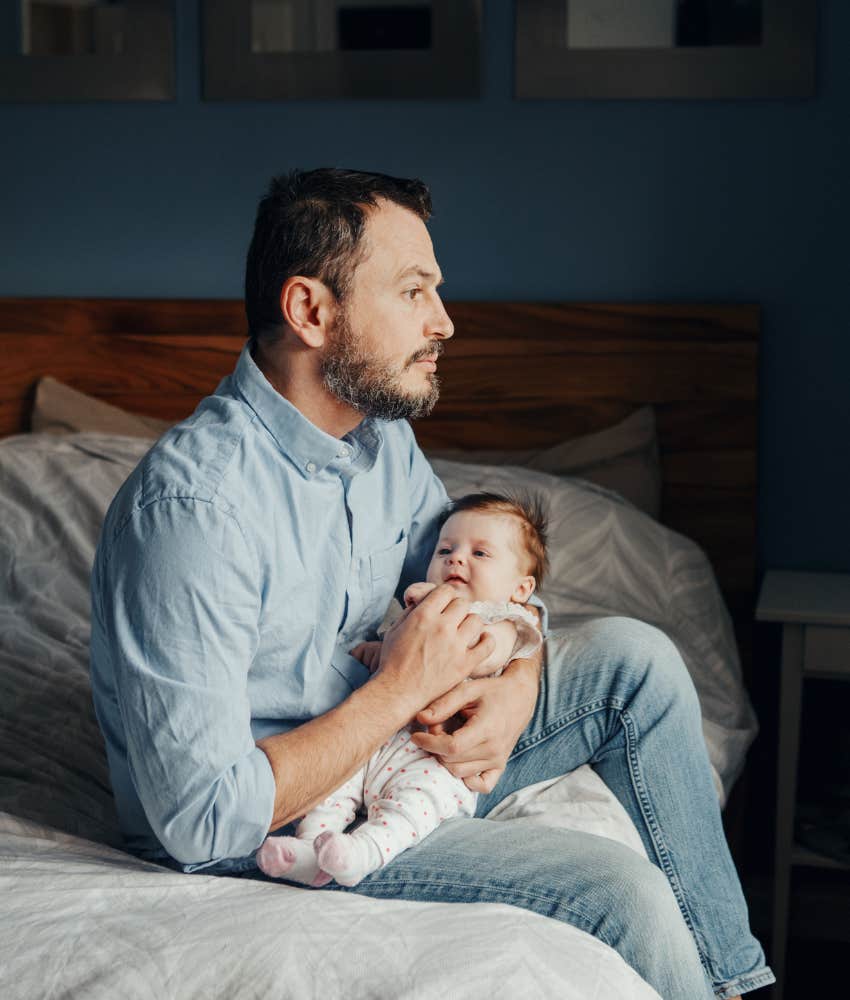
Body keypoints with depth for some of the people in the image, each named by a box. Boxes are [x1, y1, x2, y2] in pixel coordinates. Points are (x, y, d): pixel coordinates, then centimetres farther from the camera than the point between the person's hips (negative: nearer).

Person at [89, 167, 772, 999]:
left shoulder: (381, 433, -2)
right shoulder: (192, 505, -30)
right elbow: (202, 818, -30)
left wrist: (516, 688, -11)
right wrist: (401, 688, -23)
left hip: (375, 747, 9)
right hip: (269, 831, -8)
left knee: (633, 657, -1)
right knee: (623, 895, -20)